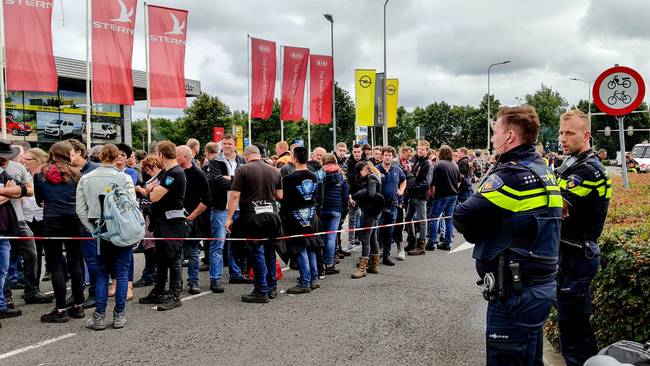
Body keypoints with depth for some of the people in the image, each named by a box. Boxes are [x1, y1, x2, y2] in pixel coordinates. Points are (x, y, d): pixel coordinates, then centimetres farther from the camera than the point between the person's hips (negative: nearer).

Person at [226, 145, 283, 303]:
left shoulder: (243, 170, -4)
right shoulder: (274, 171, 9)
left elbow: (234, 196, -9)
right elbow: (279, 196, 13)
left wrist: (229, 218, -7)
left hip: (252, 215, -4)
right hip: (272, 213, 4)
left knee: (257, 252, 1)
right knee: (270, 252, 15)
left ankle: (261, 292, 4)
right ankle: (272, 288, 24)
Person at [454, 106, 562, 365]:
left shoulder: (513, 175, -19)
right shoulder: (543, 171, 10)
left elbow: (462, 218, -21)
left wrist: (476, 230, -1)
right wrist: (484, 230, 3)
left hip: (516, 292, -9)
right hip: (540, 286, 9)